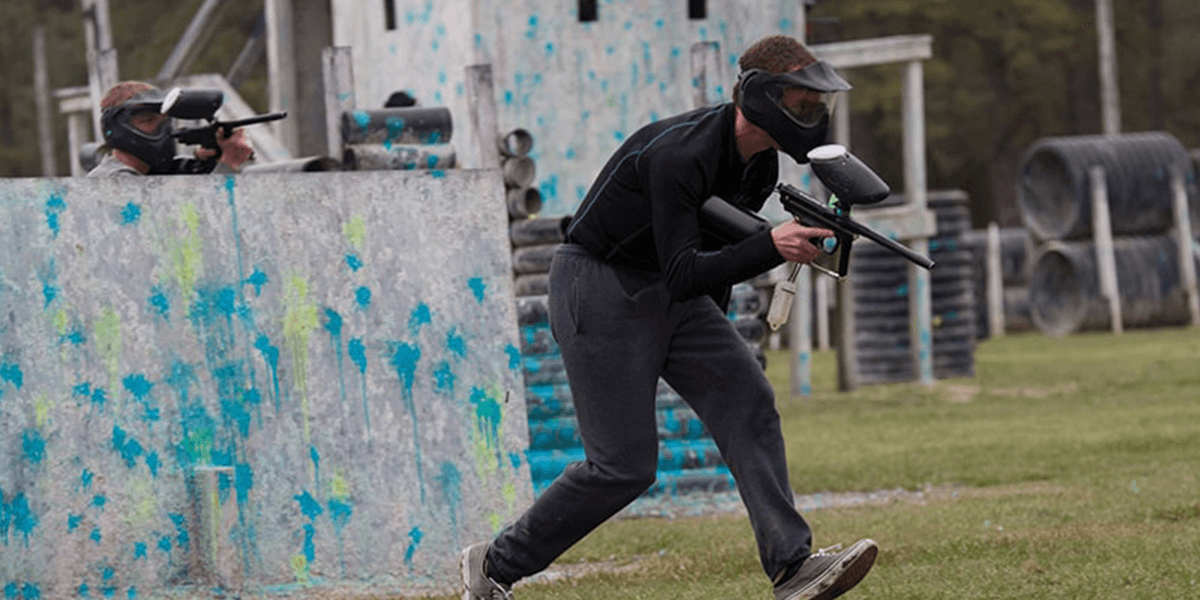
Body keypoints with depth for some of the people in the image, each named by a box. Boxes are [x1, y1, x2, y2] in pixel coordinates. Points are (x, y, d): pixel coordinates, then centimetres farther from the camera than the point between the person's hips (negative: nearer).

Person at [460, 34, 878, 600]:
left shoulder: (761, 165, 0)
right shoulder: (679, 155, -28)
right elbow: (682, 273, -32)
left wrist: (716, 341, 22)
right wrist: (770, 246, -44)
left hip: (674, 297, 8)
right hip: (598, 290, -8)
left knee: (749, 404, -12)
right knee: (624, 466, -9)